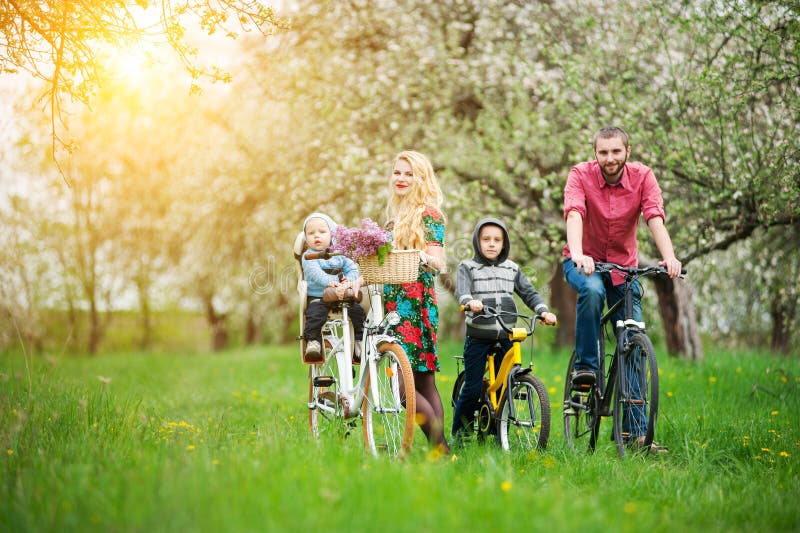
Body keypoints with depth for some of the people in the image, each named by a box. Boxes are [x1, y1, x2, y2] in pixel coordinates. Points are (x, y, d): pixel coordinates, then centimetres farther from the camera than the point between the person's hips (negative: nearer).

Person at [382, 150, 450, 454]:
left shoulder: (428, 214, -4)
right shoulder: (395, 215, 19)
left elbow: (438, 263, -13)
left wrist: (423, 256, -35)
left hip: (417, 306, -8)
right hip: (393, 303, 8)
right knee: (424, 384, 4)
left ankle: (440, 446, -10)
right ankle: (441, 449, 5)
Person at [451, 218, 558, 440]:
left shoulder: (512, 268, 13)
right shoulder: (467, 267, 2)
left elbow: (529, 292, 9)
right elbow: (461, 290, -15)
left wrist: (543, 311, -9)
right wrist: (469, 301, -37)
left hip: (506, 336, 3)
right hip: (478, 336, -3)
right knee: (473, 389, -3)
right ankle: (458, 434, 12)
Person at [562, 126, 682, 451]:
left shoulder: (642, 176, -12)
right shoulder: (581, 174, -16)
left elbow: (655, 217, -26)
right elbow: (574, 214, -33)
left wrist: (669, 256, -44)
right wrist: (578, 254, -52)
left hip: (624, 265, 2)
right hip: (584, 262, -2)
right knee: (592, 290, -38)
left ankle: (636, 429, 1)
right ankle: (585, 364, -20)